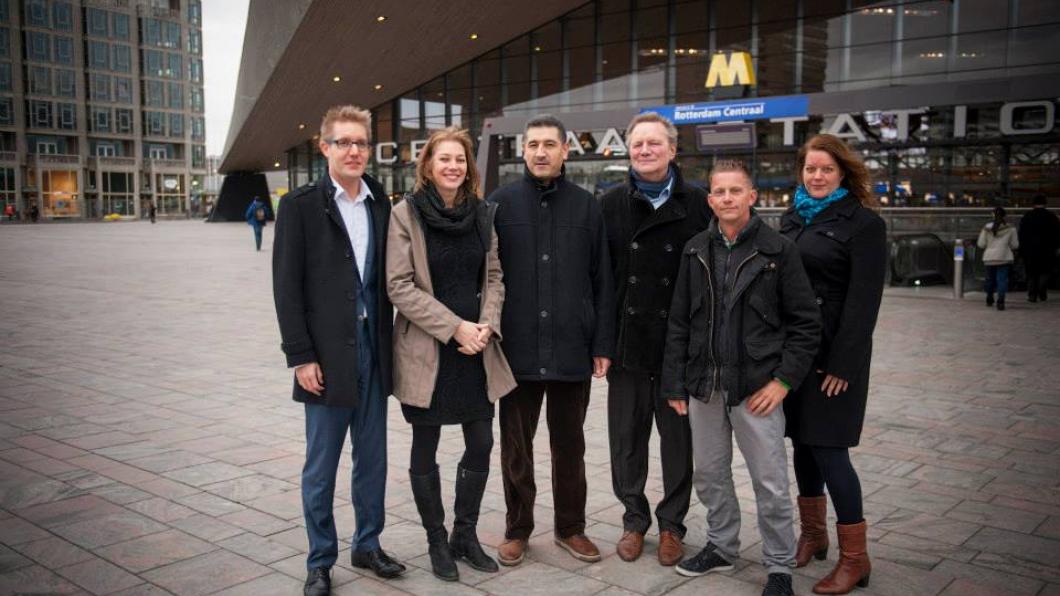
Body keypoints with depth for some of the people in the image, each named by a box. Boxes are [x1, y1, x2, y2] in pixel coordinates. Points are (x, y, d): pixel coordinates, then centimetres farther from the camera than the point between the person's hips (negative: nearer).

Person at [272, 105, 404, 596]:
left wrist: (390, 342, 6)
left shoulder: (381, 205, 8)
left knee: (372, 458, 14)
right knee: (321, 464, 6)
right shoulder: (300, 205, -4)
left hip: (373, 349, 4)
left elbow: (387, 279, 11)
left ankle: (367, 545, 30)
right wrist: (300, 356, -12)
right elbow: (287, 286, -7)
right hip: (326, 354, -4)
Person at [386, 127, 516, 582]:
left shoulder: (482, 213, 6)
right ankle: (437, 541, 25)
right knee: (426, 449, 7)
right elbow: (399, 285, -11)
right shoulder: (407, 213, -7)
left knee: (481, 444, 7)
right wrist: (455, 327, -16)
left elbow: (493, 277, 9)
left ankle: (466, 535, 26)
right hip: (426, 349, -4)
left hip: (476, 350, 4)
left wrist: (487, 326, -8)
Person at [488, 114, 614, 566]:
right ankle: (517, 529, 25)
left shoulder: (586, 206, 4)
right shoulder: (501, 203, 1)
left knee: (569, 445, 13)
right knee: (516, 447, 10)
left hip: (572, 350, 1)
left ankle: (570, 527, 28)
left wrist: (602, 344, 1)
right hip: (516, 348, -1)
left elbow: (601, 281, 4)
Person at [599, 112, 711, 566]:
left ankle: (672, 524, 25)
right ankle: (634, 520, 27)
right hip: (627, 341, 1)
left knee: (679, 436, 8)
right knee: (627, 436, 10)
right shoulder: (611, 205, 4)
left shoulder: (698, 205, 1)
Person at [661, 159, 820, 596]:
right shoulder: (695, 251, 7)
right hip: (704, 385, 4)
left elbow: (806, 323, -3)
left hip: (756, 387, -4)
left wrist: (783, 380, -10)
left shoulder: (778, 250, -4)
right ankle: (721, 547, 35)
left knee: (770, 482, 2)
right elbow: (678, 323, 8)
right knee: (710, 475, 16)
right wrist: (675, 384, 4)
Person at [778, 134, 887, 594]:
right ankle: (812, 534, 28)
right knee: (801, 441, 12)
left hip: (833, 352, -6)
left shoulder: (863, 223, -6)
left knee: (828, 449, -5)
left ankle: (854, 557, 9)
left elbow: (863, 300, -11)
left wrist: (843, 364, -16)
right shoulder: (792, 218, 12)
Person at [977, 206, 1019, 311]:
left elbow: (981, 245, 1)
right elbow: (1015, 245, 2)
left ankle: (989, 300, 29)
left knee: (990, 278, 15)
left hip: (989, 258, 2)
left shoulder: (987, 228, -2)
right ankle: (1000, 301, -13)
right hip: (1004, 258, -2)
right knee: (1002, 279, -2)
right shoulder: (1010, 229, -2)